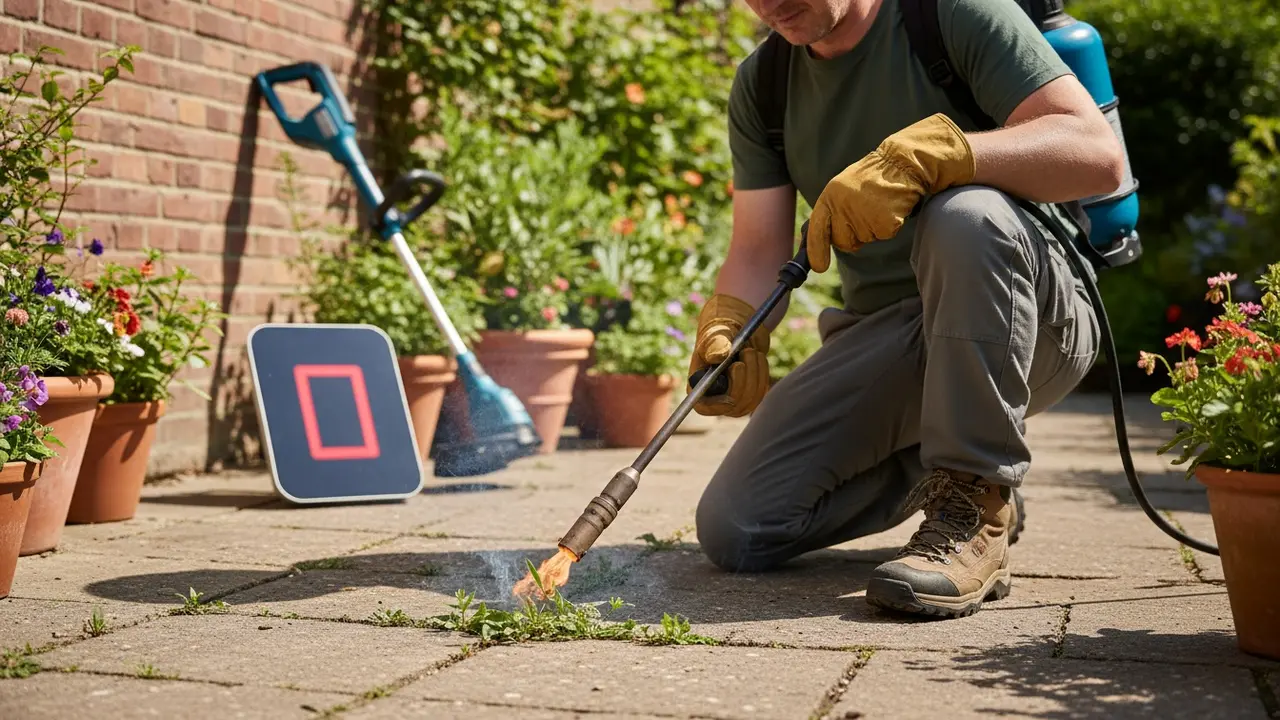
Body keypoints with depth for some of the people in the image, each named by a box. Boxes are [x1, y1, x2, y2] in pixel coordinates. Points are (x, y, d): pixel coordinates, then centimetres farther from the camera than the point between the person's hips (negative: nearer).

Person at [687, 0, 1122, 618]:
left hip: (1034, 319, -5)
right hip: (881, 334, 5)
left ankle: (978, 507, -23)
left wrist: (919, 156, -32)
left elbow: (1099, 155, -21)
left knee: (965, 214, -38)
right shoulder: (761, 82, 7)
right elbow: (758, 251, 3)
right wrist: (727, 332, -20)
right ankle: (924, 463, 18)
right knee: (730, 531, -8)